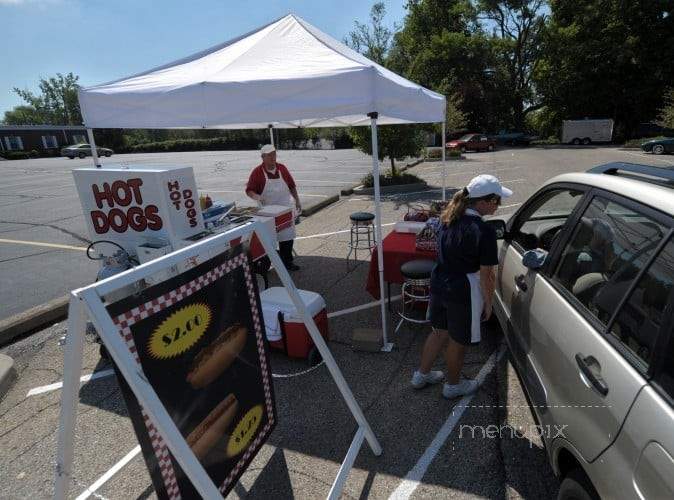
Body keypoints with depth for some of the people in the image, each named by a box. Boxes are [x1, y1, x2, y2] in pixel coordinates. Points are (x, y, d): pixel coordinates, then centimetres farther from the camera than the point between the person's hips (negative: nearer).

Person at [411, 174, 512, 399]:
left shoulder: (449, 218, 0)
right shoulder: (484, 231, -23)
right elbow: (486, 275, -17)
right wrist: (488, 302, -4)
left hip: (439, 283, 7)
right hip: (464, 292, -7)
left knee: (439, 331, 25)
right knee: (458, 341, 16)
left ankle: (421, 375, 41)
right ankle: (453, 385, 39)